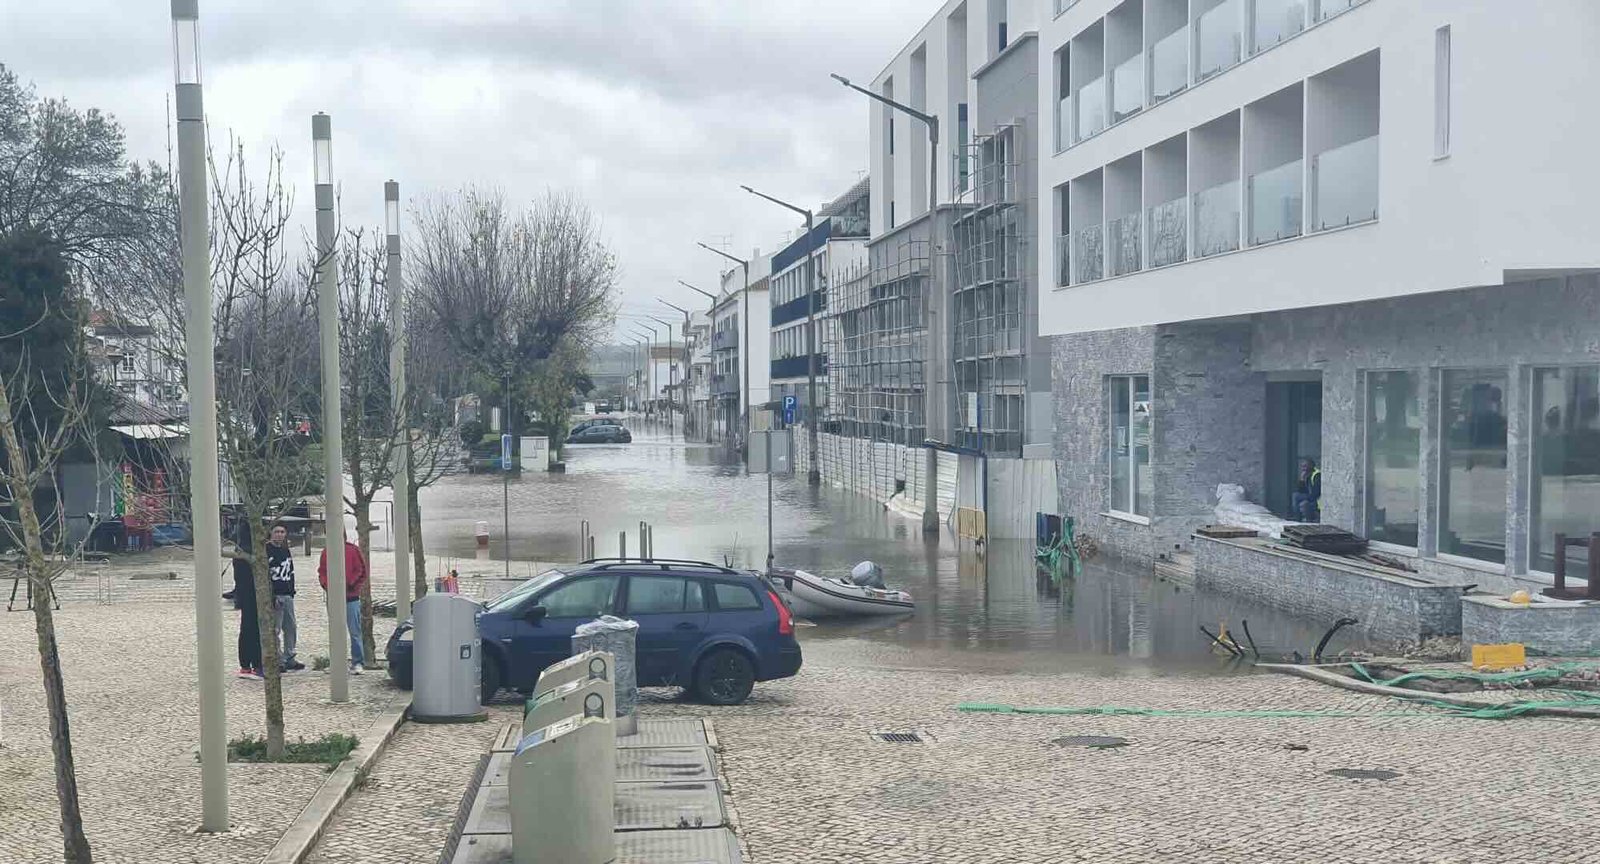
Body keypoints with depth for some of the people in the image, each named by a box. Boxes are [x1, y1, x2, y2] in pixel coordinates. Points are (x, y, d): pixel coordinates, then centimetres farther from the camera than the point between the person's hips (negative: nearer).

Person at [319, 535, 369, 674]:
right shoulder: (326, 552, 9)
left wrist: (350, 584, -10)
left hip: (351, 597, -3)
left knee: (355, 632, -3)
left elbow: (361, 571, 0)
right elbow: (322, 572, 13)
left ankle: (358, 662, 2)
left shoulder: (353, 550, 0)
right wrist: (326, 585, -5)